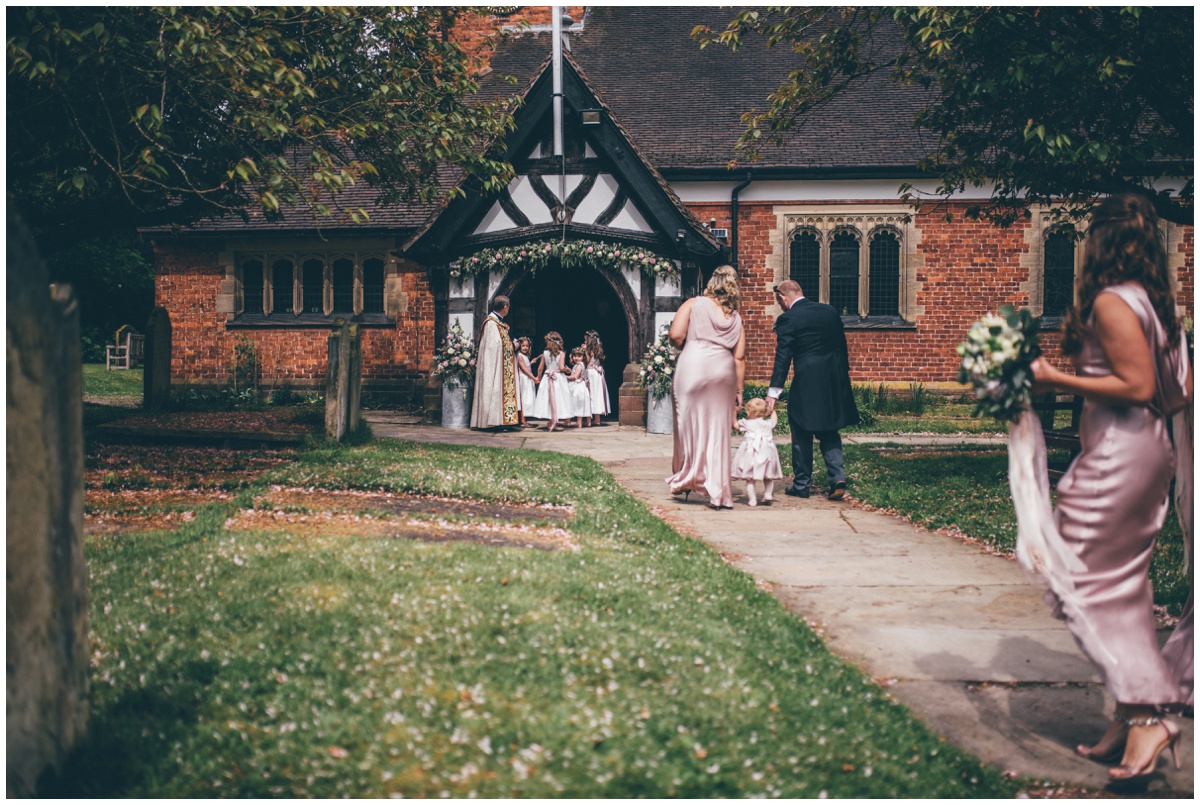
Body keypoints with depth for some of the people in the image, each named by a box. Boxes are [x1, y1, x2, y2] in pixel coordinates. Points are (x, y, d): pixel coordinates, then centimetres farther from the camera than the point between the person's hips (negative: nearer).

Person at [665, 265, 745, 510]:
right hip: (724, 372, 3)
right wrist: (739, 392, 12)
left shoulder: (693, 304, 5)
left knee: (689, 424, 9)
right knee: (718, 431, 6)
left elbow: (675, 335, -7)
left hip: (693, 366, -3)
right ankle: (718, 493, 6)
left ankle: (686, 479, 17)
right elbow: (739, 358, 9)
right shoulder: (736, 318, 14)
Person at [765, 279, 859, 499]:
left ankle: (802, 484, 13)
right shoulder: (830, 311, 9)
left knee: (801, 436, 7)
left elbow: (782, 358, -14)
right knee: (829, 433, 15)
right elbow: (842, 347, 13)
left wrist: (773, 392, -14)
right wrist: (842, 378, 21)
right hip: (834, 382, 5)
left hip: (806, 384, -5)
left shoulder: (788, 319, -9)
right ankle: (838, 476, 0)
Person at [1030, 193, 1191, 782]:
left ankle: (1146, 716, -5)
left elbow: (1138, 386, -19)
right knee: (1124, 584, 14)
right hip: (1151, 447, 9)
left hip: (1117, 453, -9)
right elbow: (1180, 385, 15)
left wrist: (1057, 380, -16)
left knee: (1082, 583, -1)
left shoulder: (1109, 301, -15)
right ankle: (1130, 719, 22)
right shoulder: (1155, 299, 11)